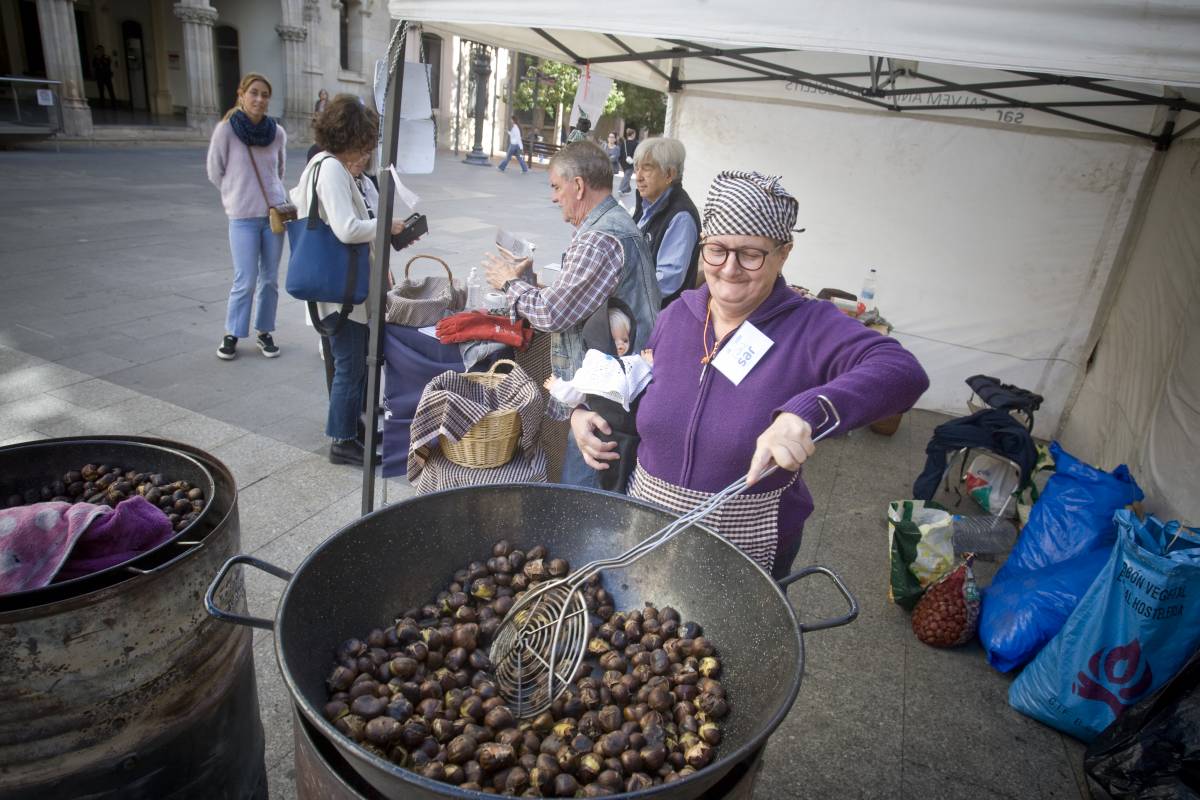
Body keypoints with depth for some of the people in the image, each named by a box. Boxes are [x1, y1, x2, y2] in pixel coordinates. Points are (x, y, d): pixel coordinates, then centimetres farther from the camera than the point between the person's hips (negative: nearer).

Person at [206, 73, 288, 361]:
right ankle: (231, 334, 14)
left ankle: (264, 332, 22)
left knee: (270, 278, 8)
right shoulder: (226, 129, -8)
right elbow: (215, 172, 3)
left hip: (275, 213, 3)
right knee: (245, 281, -4)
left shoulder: (277, 132, -1)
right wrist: (239, 195, 9)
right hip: (243, 217, -3)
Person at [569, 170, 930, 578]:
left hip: (750, 547, -4)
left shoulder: (811, 327, -18)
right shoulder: (677, 315, -3)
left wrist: (805, 412, -49)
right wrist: (585, 412, -4)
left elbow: (904, 371, -34)